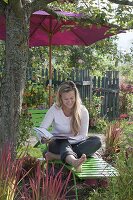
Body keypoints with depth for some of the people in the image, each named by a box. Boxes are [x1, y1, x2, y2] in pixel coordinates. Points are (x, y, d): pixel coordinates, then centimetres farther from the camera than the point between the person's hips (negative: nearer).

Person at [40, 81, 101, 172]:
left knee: (96, 141, -26)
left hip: (76, 144, 2)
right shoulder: (54, 110, -9)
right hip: (58, 144, -2)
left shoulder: (83, 111, -7)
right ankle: (74, 162, -73)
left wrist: (69, 139, -25)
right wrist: (44, 138, -35)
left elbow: (83, 135, -6)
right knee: (63, 142, -36)